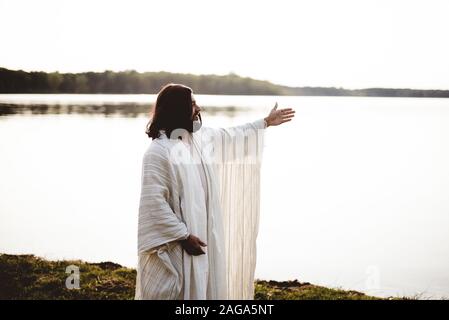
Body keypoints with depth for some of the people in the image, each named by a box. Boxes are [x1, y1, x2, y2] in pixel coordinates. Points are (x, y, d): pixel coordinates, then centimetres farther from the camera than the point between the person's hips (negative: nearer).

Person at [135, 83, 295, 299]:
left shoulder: (198, 138, 6)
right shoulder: (158, 151, -20)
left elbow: (230, 137, 24)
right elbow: (154, 202, -22)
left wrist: (265, 122, 31)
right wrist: (183, 236, -21)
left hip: (200, 233, 8)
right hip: (174, 243, -8)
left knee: (199, 289, 16)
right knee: (175, 292, 1)